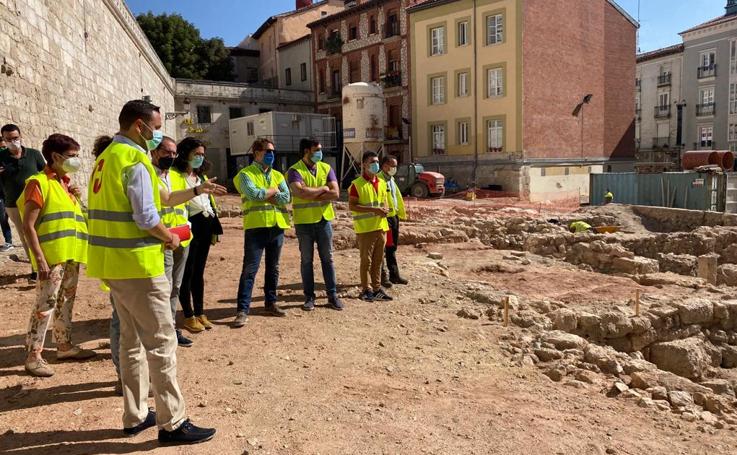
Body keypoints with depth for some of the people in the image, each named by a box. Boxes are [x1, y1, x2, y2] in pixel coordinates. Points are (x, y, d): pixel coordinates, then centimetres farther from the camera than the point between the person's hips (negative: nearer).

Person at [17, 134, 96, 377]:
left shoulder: (64, 183, 16)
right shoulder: (39, 183, -9)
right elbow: (28, 225, -15)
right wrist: (40, 259, -19)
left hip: (71, 255, 9)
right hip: (52, 256, -8)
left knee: (66, 302, 15)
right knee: (45, 305, -6)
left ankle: (64, 346, 26)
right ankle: (34, 356, 1)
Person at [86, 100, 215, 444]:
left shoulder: (106, 157, 15)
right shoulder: (135, 159, -15)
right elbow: (146, 217, -21)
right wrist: (169, 237, -3)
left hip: (112, 261, 10)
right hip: (136, 261, -10)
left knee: (132, 338, 16)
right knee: (161, 341, -3)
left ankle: (135, 415, 26)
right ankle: (172, 423, 4)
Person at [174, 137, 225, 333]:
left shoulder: (201, 175, 19)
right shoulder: (174, 174, -6)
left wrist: (213, 225, 16)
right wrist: (197, 190, -31)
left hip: (205, 226, 8)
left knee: (199, 272, 14)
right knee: (187, 273, 0)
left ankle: (200, 313, 22)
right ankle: (189, 317, 8)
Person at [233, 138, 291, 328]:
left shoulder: (277, 175, 15)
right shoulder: (246, 174, 0)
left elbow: (286, 198, 1)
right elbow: (253, 193, -18)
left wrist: (264, 195, -9)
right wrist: (274, 191, -4)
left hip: (277, 227, 5)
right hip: (256, 227, -5)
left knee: (273, 268, 13)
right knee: (250, 269, -6)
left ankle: (271, 302, 26)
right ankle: (242, 310, -3)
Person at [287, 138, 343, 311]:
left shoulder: (326, 168, 6)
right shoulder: (295, 170, -7)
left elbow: (335, 193, -6)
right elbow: (300, 192, -25)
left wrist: (310, 195, -13)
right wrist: (322, 189, -12)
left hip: (324, 219, 3)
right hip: (304, 222, -3)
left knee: (327, 259, 8)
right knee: (306, 260, 6)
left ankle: (332, 295, 16)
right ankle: (309, 297, 16)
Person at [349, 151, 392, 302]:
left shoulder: (382, 183, 12)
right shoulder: (357, 184, -10)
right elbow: (351, 206, -14)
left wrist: (385, 208, -3)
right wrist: (374, 210, -20)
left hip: (381, 227, 6)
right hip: (365, 228, -6)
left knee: (378, 260, 11)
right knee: (366, 261, 1)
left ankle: (377, 289, 20)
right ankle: (365, 290, 12)